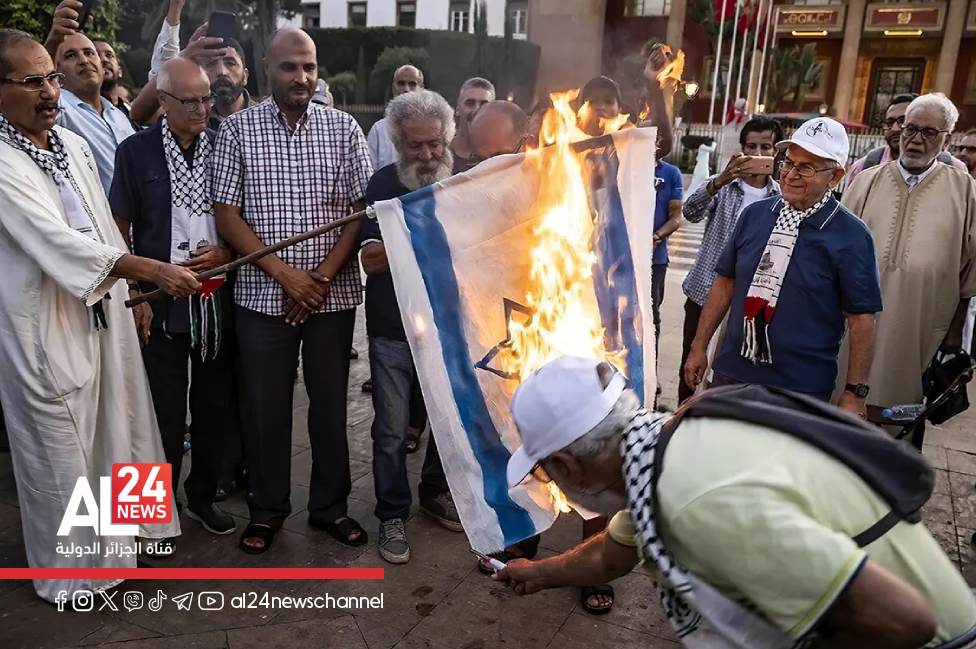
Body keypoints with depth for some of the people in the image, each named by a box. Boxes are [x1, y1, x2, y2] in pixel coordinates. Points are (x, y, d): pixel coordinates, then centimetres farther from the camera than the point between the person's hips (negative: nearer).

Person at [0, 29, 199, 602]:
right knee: (61, 453, 6)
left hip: (102, 314, 7)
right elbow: (57, 240, -26)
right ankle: (70, 574, 27)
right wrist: (152, 270, -33)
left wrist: (134, 294, 14)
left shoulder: (74, 145, 7)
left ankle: (112, 542, 38)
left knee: (112, 433, 17)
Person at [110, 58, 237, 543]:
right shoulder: (136, 151, -1)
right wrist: (134, 295, -5)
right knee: (164, 413, 5)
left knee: (213, 409, 11)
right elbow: (119, 229, 2)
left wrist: (226, 254, -9)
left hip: (218, 300, 2)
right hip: (161, 303, -2)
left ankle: (203, 497, 30)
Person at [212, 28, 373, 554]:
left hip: (333, 294, 1)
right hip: (263, 294, 0)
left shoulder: (344, 128, 2)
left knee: (330, 402, 10)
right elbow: (226, 215, -4)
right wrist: (286, 274, -13)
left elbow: (361, 211, -1)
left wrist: (321, 279, -10)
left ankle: (330, 505, 28)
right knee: (266, 406, 9)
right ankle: (267, 508, 28)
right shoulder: (238, 128, 0)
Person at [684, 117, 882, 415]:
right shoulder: (754, 214, 4)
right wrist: (699, 346, 10)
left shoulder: (850, 235, -9)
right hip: (731, 374, 4)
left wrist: (854, 393, -10)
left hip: (801, 390, -4)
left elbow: (861, 318, -9)